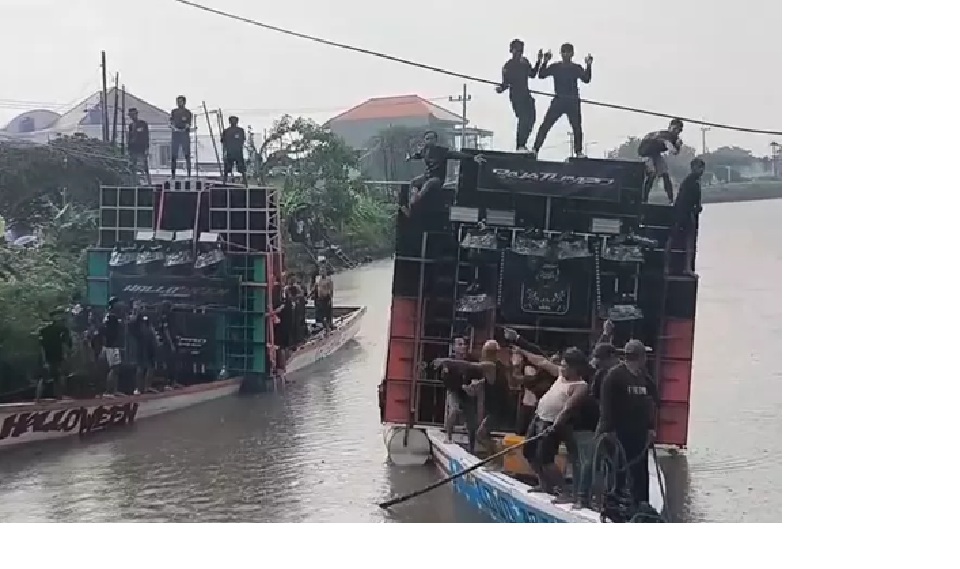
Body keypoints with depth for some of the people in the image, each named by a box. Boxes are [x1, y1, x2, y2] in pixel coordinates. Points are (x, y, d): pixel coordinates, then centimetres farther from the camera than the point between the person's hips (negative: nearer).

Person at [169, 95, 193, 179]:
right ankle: (173, 174, 2)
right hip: (175, 134, 2)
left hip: (185, 135, -2)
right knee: (173, 155, -1)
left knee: (187, 154, -9)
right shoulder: (173, 112, 15)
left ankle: (189, 174, -11)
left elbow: (188, 125, 1)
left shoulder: (188, 112, 8)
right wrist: (175, 128, -11)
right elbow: (171, 124, 8)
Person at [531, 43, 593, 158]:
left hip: (573, 102, 1)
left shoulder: (576, 68, 7)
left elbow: (586, 79, -5)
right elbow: (541, 75, -3)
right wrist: (545, 62, -14)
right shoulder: (555, 67, 6)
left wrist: (589, 66, -16)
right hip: (558, 101, -1)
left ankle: (579, 152, 7)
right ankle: (535, 149, -7)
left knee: (577, 128, -2)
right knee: (545, 125, -8)